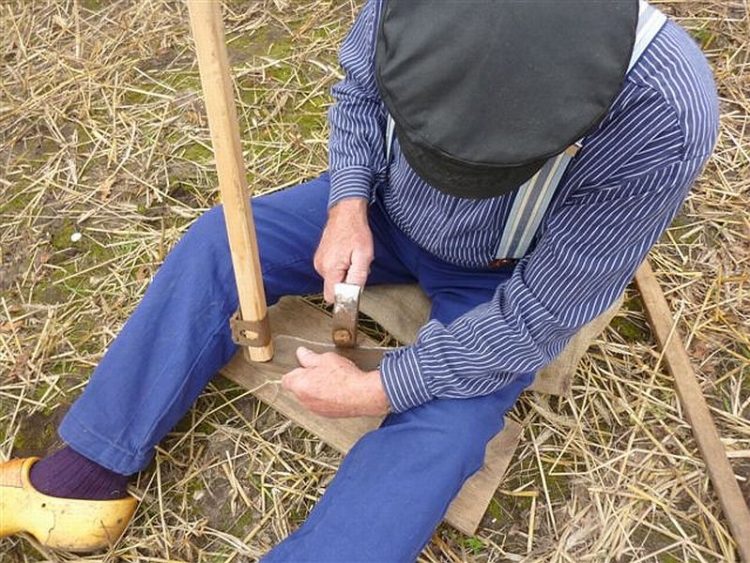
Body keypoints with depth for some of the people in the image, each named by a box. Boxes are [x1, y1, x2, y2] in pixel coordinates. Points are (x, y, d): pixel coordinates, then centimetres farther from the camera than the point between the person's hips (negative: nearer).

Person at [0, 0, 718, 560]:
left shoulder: (665, 123, -35)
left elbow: (541, 314, -26)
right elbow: (357, 91, -3)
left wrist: (375, 389, -24)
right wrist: (346, 205, -20)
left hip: (496, 286, -3)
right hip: (383, 211, 4)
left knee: (439, 431, -26)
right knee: (215, 243, -7)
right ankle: (88, 471, 4)